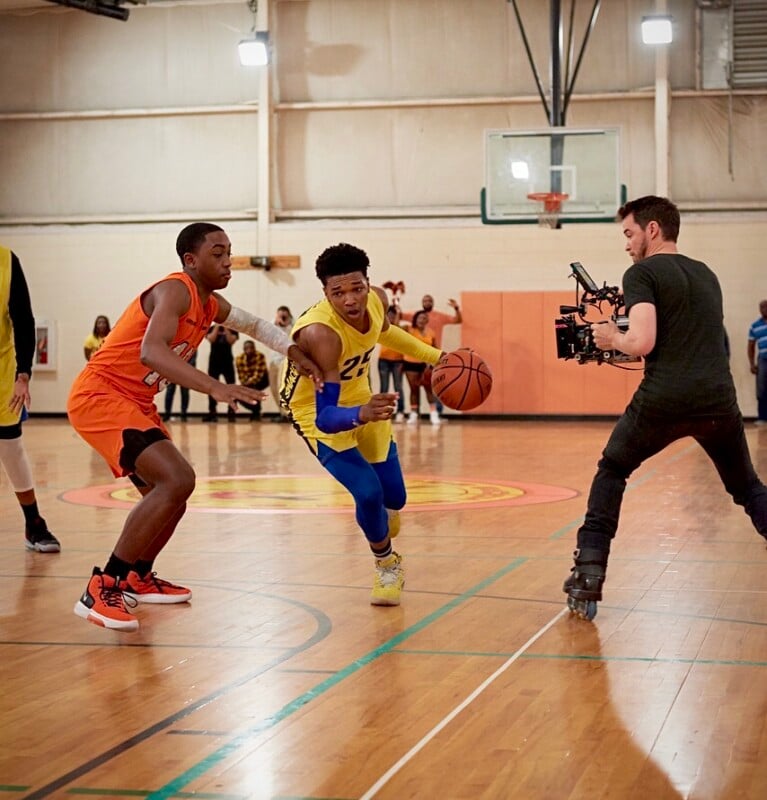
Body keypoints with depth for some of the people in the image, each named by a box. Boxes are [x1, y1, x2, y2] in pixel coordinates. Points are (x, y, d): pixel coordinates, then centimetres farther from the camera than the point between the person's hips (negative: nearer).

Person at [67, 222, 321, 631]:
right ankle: (101, 590, -21)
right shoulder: (175, 291, -19)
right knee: (177, 479, -24)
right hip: (99, 396, -10)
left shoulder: (211, 305, 9)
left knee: (168, 493, 20)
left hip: (135, 403, 10)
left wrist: (294, 352, 13)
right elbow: (151, 352, -36)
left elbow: (253, 324, 29)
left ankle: (138, 579, 41)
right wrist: (215, 387, -46)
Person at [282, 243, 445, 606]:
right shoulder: (321, 333, -41)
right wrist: (361, 415, -63)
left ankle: (387, 557, 49)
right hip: (319, 409, -6)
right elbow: (325, 417, -43)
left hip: (361, 397, 6)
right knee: (369, 493, -22)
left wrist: (435, 356, 9)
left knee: (394, 497, 12)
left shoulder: (377, 299, -20)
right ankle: (387, 566, 10)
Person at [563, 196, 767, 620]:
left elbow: (642, 342, -12)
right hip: (719, 401, 4)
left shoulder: (642, 273, 2)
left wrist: (612, 338, 9)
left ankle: (587, 578, 12)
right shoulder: (706, 275, 22)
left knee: (611, 472, 21)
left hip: (663, 401, -4)